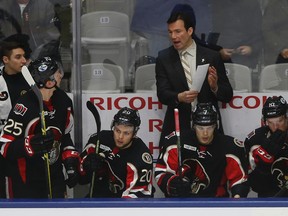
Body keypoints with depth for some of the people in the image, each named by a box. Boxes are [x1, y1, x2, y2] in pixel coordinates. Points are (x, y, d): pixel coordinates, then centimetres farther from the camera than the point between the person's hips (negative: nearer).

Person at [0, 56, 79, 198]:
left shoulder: (62, 101, 1)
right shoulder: (24, 107, -24)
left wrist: (71, 162, 5)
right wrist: (32, 144, -37)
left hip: (54, 175, 7)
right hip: (25, 180, -7)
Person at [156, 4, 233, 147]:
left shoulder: (212, 57, 4)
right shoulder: (164, 58, 6)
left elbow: (227, 95, 6)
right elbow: (162, 93, -3)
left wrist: (215, 87, -16)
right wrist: (179, 97, -24)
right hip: (176, 128, 0)